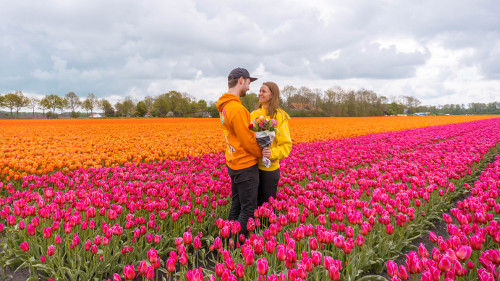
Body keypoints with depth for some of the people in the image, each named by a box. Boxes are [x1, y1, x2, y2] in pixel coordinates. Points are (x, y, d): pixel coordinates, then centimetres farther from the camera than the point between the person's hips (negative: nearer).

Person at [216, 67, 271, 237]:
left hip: (233, 164, 10)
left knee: (236, 205, 18)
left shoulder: (224, 107, 9)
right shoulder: (236, 108, -22)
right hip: (245, 166, -10)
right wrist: (261, 153, -4)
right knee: (248, 210, -1)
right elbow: (247, 140, -20)